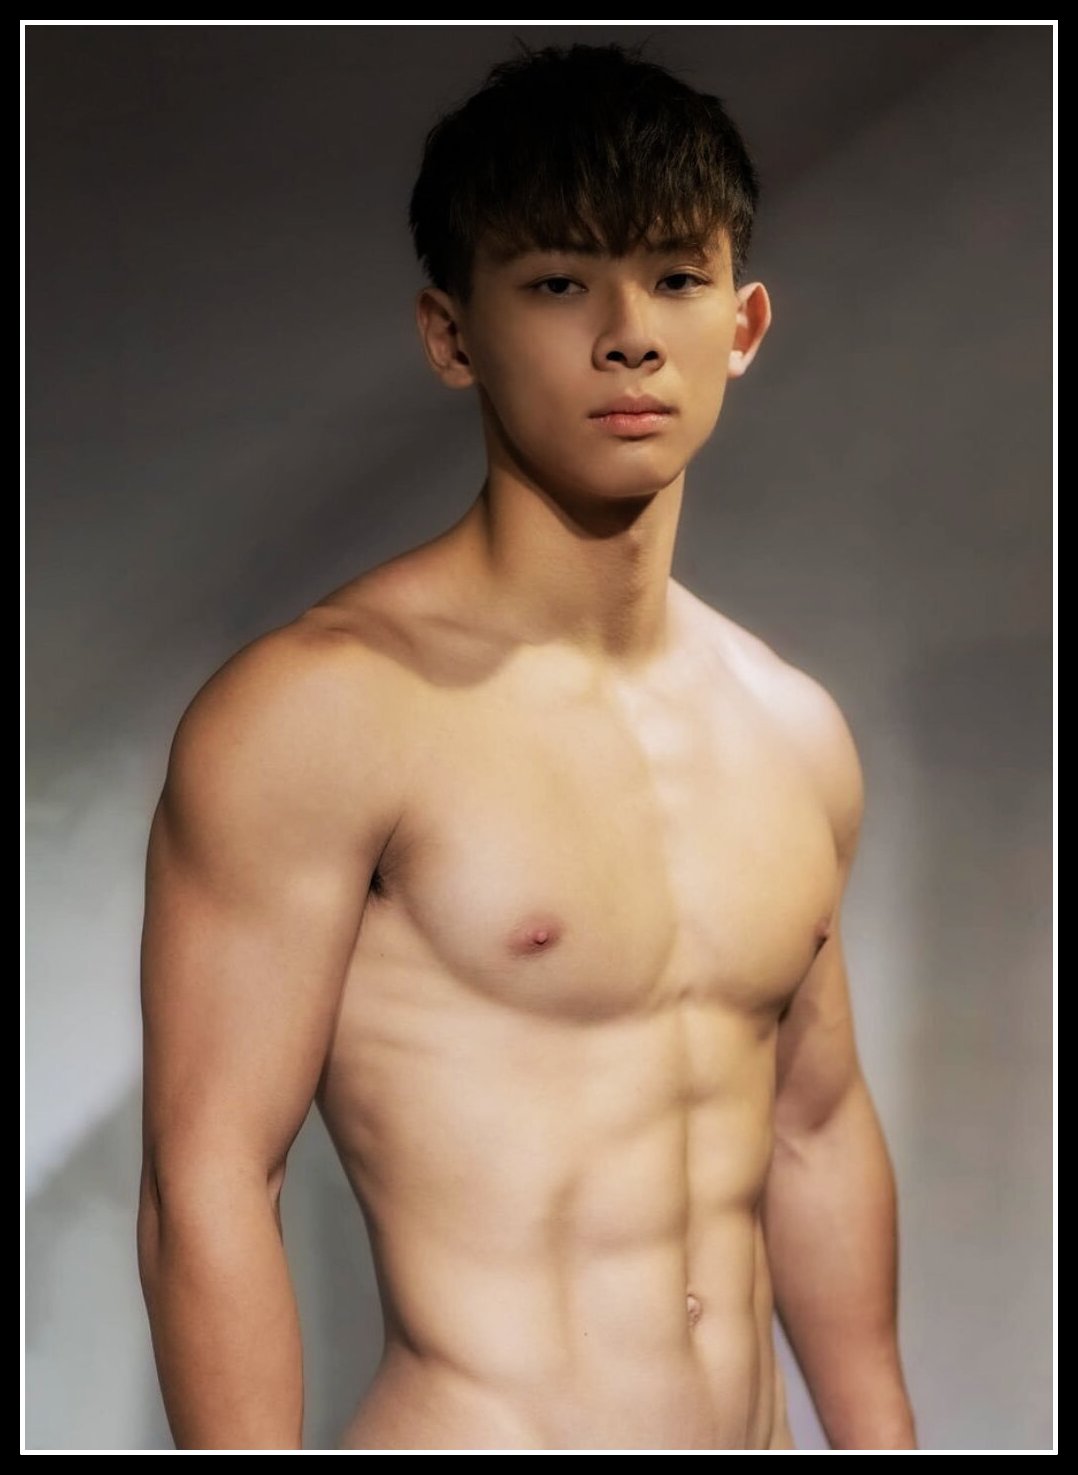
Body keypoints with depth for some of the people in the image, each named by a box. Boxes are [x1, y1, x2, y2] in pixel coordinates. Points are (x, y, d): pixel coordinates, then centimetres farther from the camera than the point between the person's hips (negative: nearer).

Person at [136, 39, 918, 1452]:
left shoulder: (798, 736, 6)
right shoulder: (319, 707, -15)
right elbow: (206, 1185, -16)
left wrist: (880, 1440, 14)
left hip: (753, 1432, 6)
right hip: (474, 1430, -6)